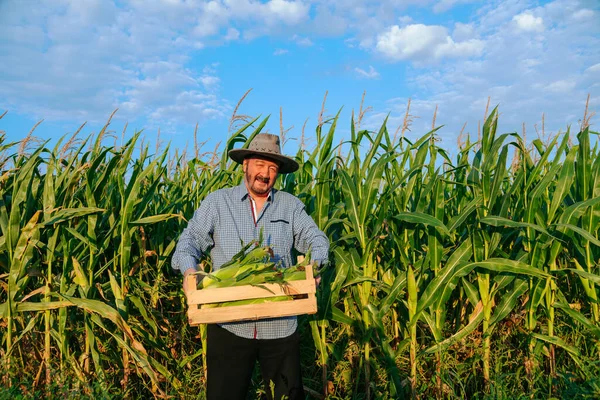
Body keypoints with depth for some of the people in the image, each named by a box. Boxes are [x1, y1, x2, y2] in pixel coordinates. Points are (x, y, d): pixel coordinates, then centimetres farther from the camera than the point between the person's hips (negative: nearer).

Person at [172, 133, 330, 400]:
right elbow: (190, 239, 0)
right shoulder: (217, 202, 3)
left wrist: (313, 265, -17)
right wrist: (188, 270, -20)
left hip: (280, 326, 2)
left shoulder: (290, 205, 6)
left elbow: (317, 239, 4)